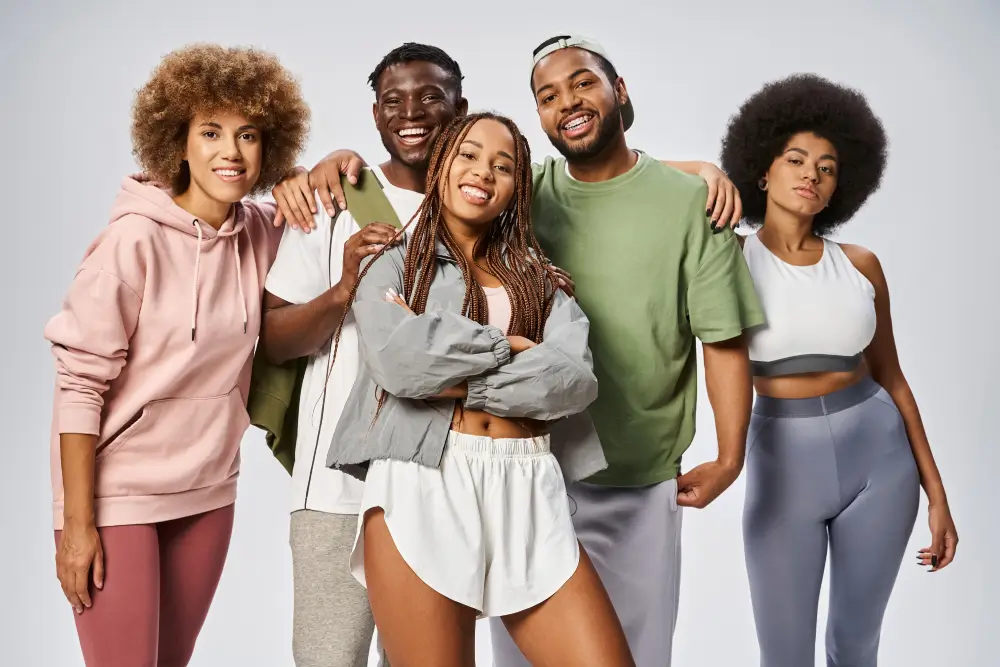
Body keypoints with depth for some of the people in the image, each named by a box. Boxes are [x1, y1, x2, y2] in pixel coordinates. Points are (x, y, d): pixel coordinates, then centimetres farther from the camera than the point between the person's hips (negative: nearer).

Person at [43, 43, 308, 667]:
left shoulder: (262, 231, -3)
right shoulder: (135, 240, -17)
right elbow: (79, 383, -15)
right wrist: (77, 522, -15)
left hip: (208, 492, 5)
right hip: (118, 494, -5)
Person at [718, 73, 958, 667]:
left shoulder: (861, 266, 1)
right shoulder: (731, 259, -7)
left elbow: (890, 377, 7)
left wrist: (936, 492, 7)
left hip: (879, 458, 3)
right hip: (783, 464, -2)